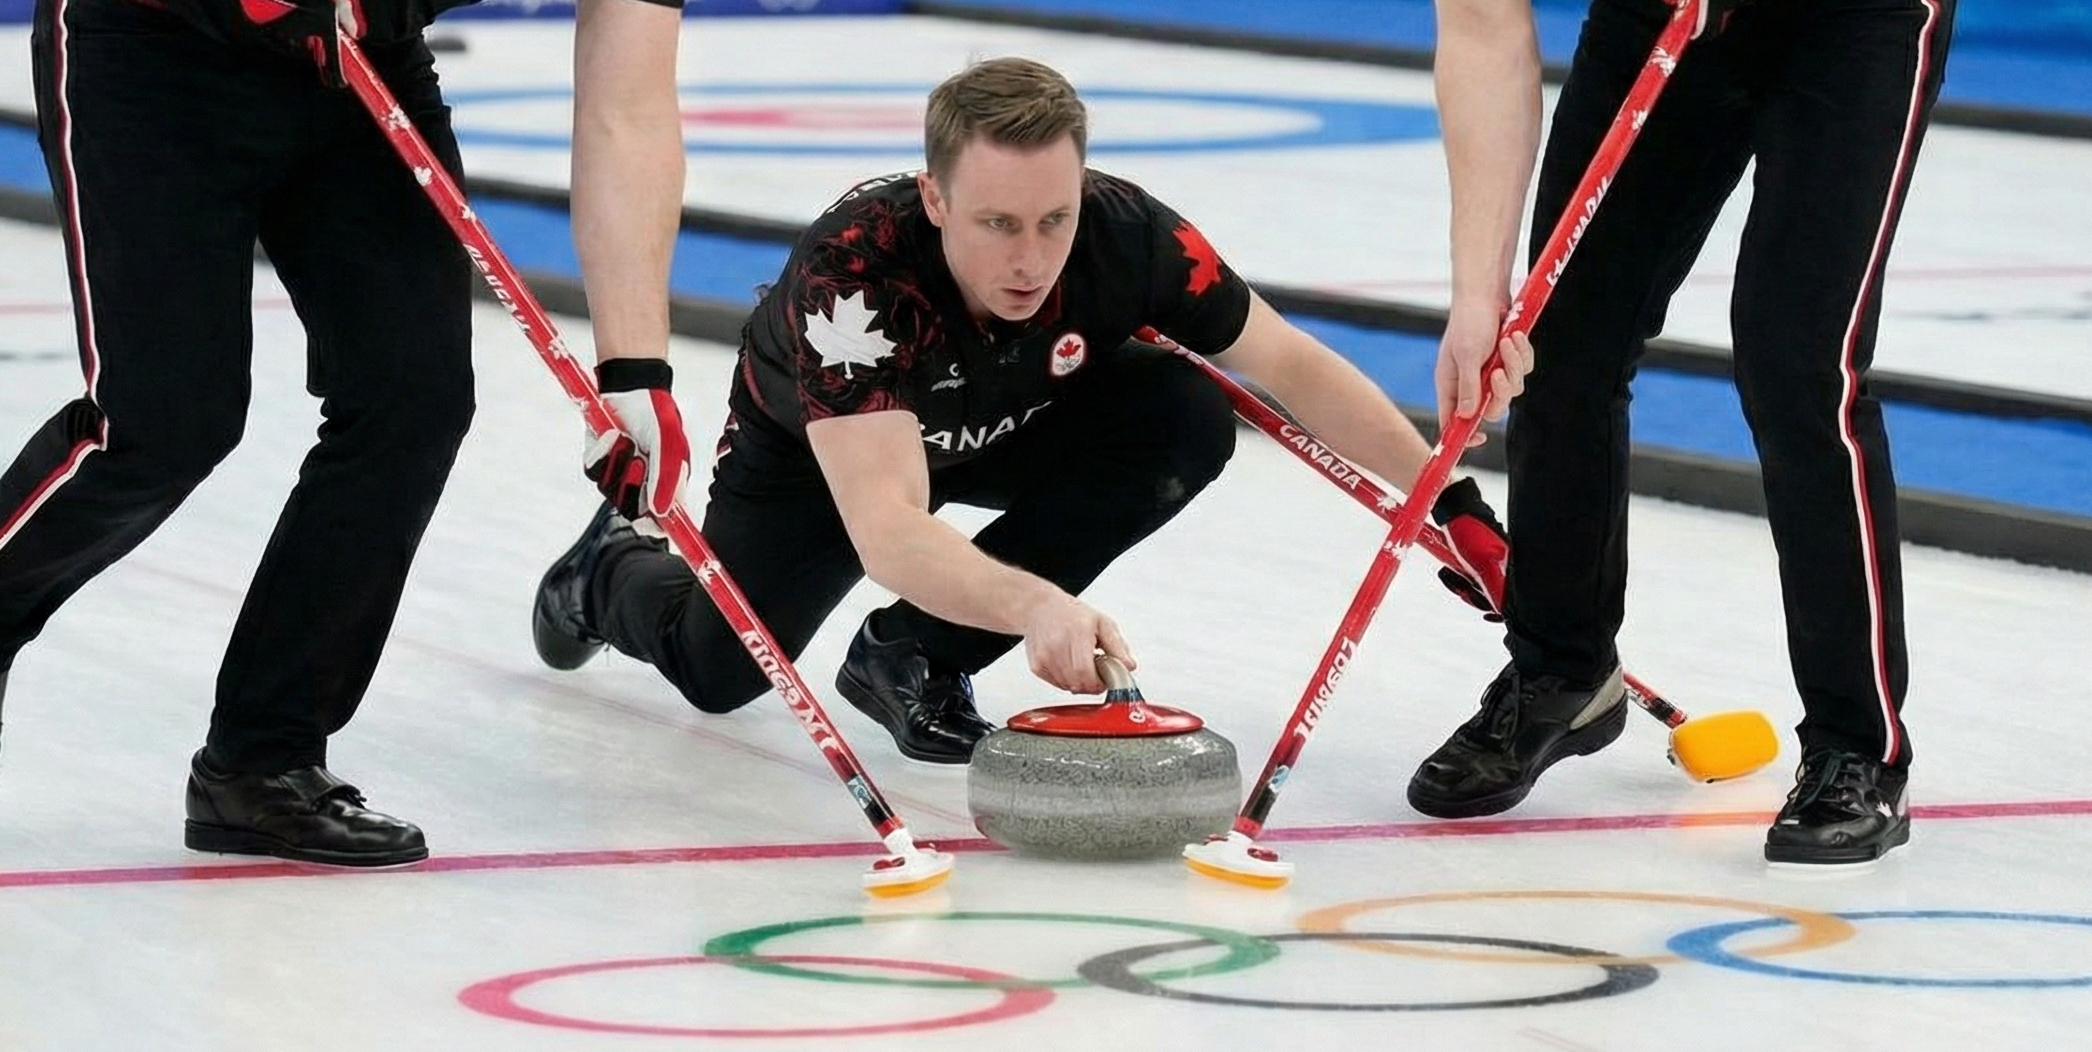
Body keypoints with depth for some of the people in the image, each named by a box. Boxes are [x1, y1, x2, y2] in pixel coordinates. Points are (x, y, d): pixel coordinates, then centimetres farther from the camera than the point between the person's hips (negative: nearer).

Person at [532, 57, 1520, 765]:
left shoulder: (1124, 233, -33)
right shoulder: (853, 268, -44)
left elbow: (1292, 364, -16)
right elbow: (885, 527, -53)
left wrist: (1449, 501, -19)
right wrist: (1032, 603, -70)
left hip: (1007, 427, 3)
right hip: (820, 450, -3)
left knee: (1188, 421, -22)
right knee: (718, 668, -13)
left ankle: (915, 658, -9)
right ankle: (623, 556, 27)